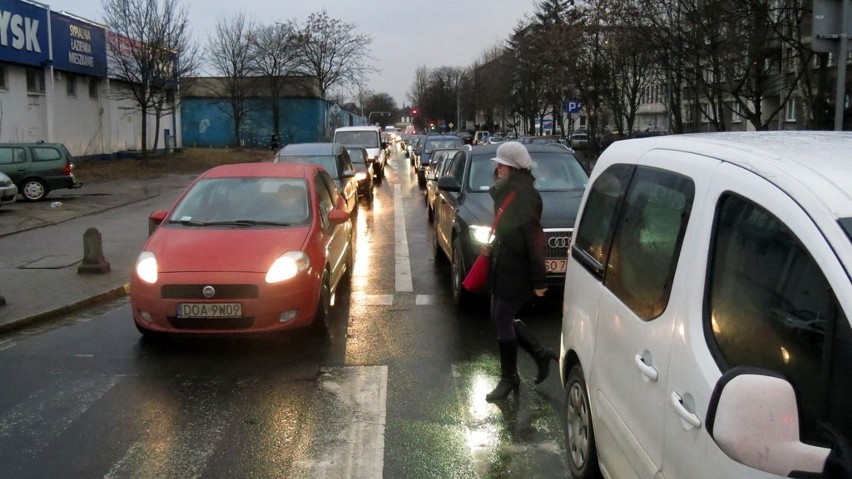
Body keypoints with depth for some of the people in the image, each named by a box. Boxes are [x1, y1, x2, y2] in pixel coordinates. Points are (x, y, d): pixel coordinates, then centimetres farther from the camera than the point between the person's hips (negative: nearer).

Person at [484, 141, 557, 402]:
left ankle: (509, 378, 18)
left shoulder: (526, 196, -20)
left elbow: (535, 239, -21)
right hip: (503, 267, 9)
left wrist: (538, 280, -20)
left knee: (503, 323, 1)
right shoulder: (506, 191, 9)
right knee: (503, 320, 17)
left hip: (516, 271, -9)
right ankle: (541, 353, 32)